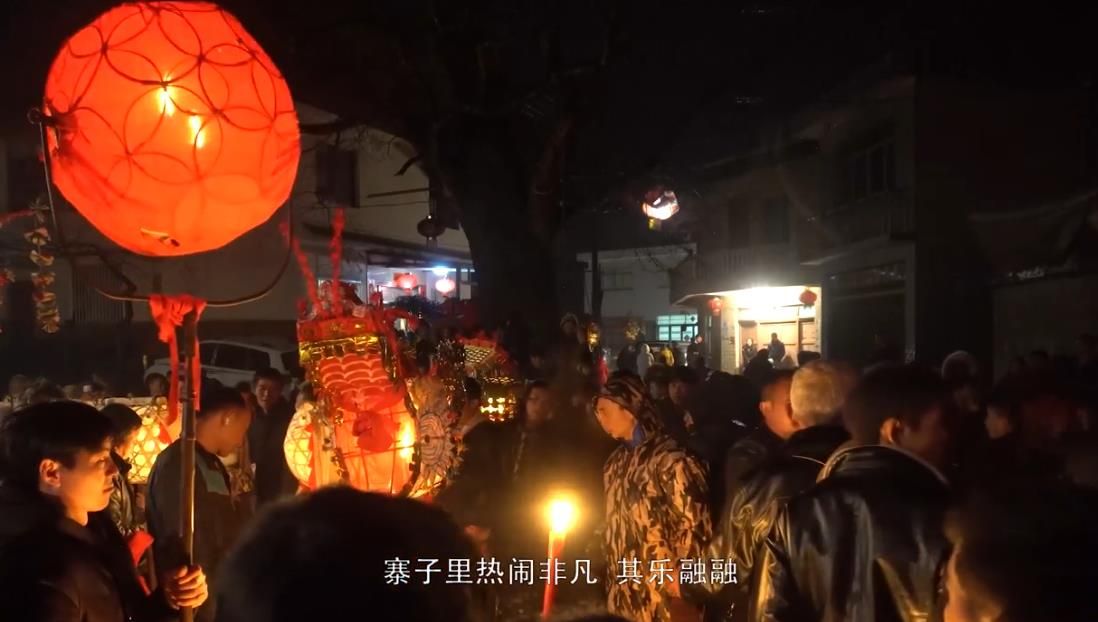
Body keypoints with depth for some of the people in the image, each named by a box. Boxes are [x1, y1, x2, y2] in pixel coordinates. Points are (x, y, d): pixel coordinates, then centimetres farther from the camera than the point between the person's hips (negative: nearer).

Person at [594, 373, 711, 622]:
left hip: (664, 596, -7)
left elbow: (694, 526, -14)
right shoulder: (616, 463, 9)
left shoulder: (670, 459, -15)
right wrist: (614, 581, 13)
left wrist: (679, 583, -12)